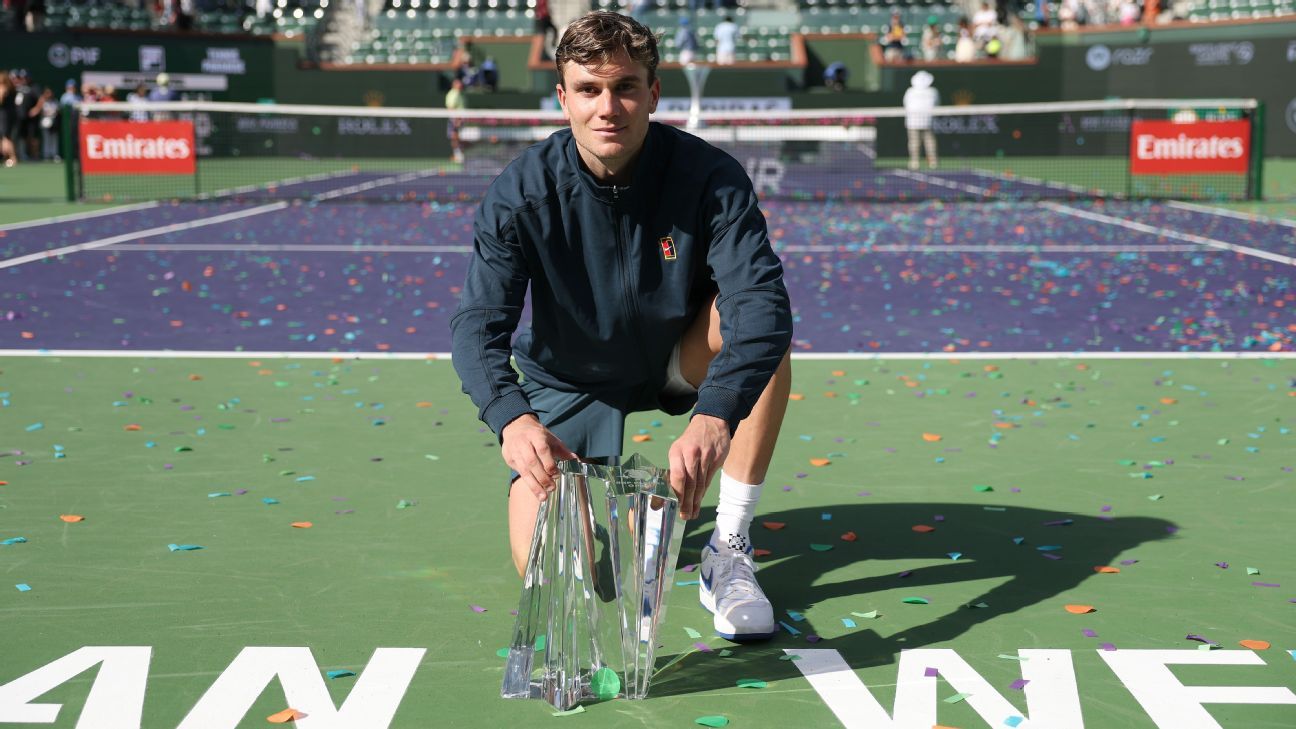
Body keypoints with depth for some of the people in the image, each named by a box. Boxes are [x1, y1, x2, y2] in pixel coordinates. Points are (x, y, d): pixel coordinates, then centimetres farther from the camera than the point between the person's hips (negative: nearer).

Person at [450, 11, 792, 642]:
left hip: (678, 363, 0)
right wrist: (512, 418, -52)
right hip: (570, 383, 0)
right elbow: (478, 324, -30)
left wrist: (715, 416, -57)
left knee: (756, 328, -33)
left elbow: (761, 300, -38)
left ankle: (729, 549, -22)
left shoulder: (709, 177, -25)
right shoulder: (522, 194, -23)